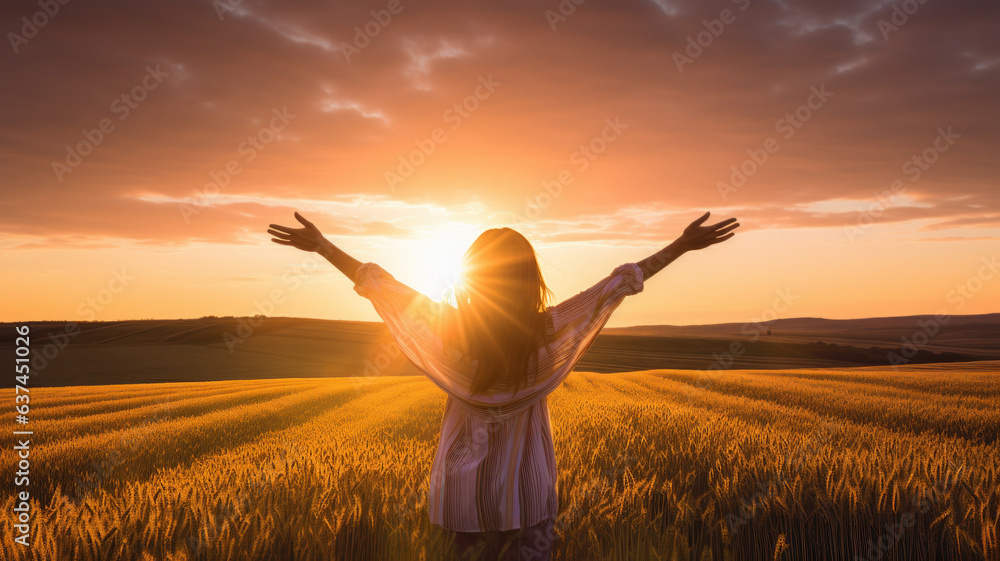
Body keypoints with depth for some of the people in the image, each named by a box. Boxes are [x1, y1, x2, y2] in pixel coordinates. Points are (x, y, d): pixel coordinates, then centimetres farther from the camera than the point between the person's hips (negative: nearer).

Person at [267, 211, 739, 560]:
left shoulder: (448, 332, -15)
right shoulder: (548, 334, -16)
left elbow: (382, 285, -7)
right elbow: (616, 285, -12)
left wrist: (321, 244, 3)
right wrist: (683, 245, -4)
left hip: (464, 492, 1)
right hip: (530, 494, -1)